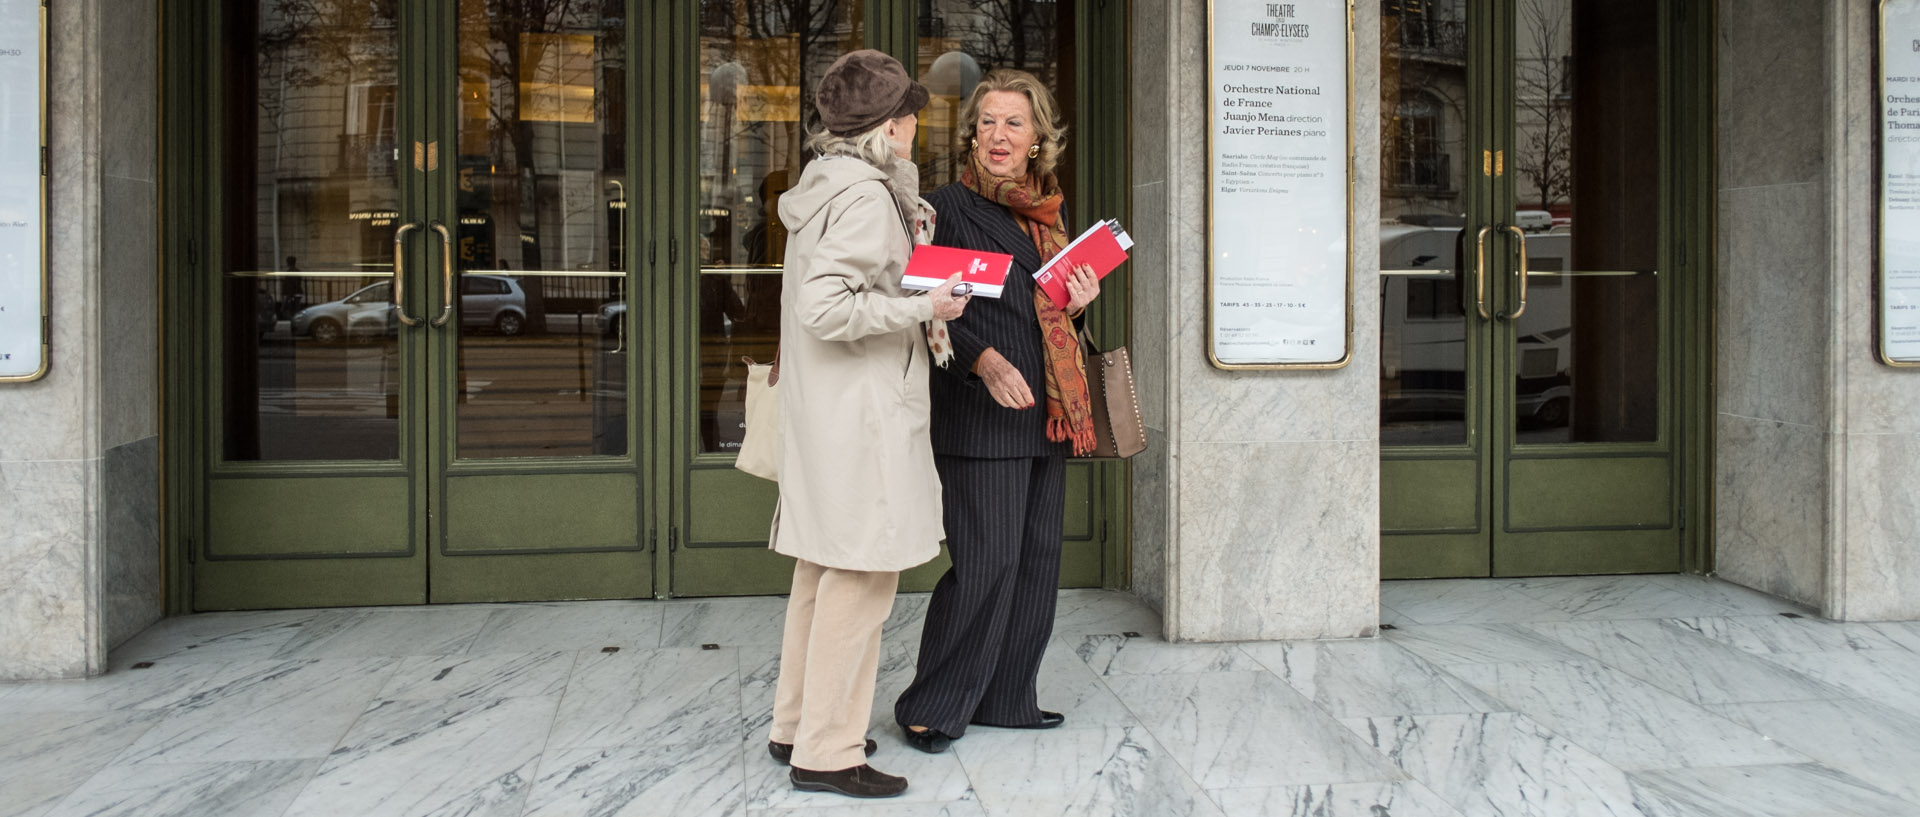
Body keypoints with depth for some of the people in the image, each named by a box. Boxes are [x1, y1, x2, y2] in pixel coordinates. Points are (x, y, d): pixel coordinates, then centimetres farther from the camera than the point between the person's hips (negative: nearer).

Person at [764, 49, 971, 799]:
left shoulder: (823, 186, 15)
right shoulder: (866, 197, -15)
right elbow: (825, 308, -24)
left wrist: (904, 233, 16)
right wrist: (922, 307, -18)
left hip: (822, 409, 10)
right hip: (863, 412, -10)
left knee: (823, 568, 16)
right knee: (863, 575, -4)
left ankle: (795, 726, 27)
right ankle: (827, 751, 4)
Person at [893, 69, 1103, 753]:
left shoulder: (1045, 214, 16)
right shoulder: (949, 208, -5)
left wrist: (1075, 304, 4)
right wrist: (984, 361, -24)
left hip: (1044, 414, 8)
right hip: (977, 415, -8)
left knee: (1037, 558, 10)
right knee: (986, 562, -8)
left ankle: (1005, 698, 23)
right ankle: (930, 709, 6)